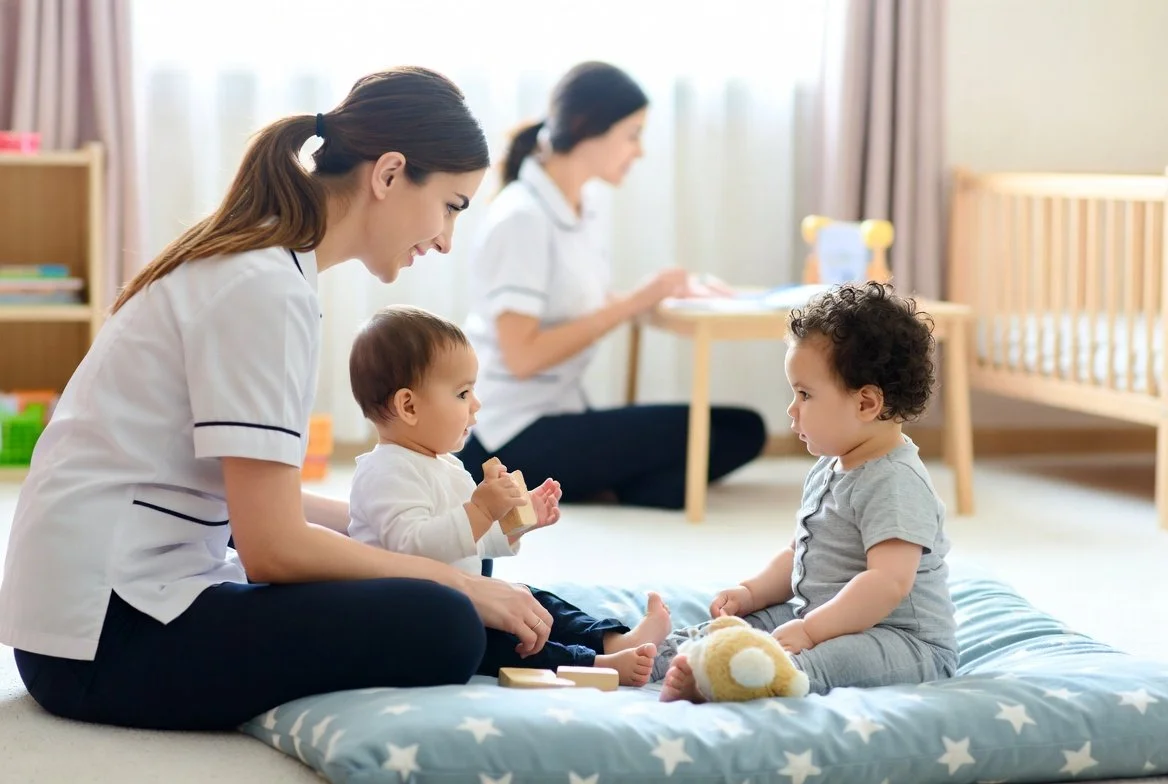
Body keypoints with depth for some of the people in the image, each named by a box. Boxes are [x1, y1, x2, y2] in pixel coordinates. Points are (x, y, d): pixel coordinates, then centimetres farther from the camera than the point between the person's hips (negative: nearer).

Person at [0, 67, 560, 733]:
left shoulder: (251, 261, 13)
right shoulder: (265, 289, -17)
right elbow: (272, 547, -19)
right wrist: (458, 581, -10)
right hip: (104, 635, -10)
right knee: (438, 627, -22)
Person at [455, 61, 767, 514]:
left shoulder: (580, 213, 10)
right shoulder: (522, 218, -16)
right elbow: (522, 355, -22)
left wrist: (665, 293, -5)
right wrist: (635, 303, -20)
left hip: (561, 413, 9)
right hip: (514, 437, -9)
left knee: (744, 430, 0)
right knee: (725, 435, -16)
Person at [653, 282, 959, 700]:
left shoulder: (895, 483, -18)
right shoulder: (827, 470, 14)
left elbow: (888, 583, -29)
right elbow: (798, 555, 25)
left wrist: (810, 630, -31)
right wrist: (750, 593, 8)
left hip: (904, 639, -11)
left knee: (821, 661, -38)